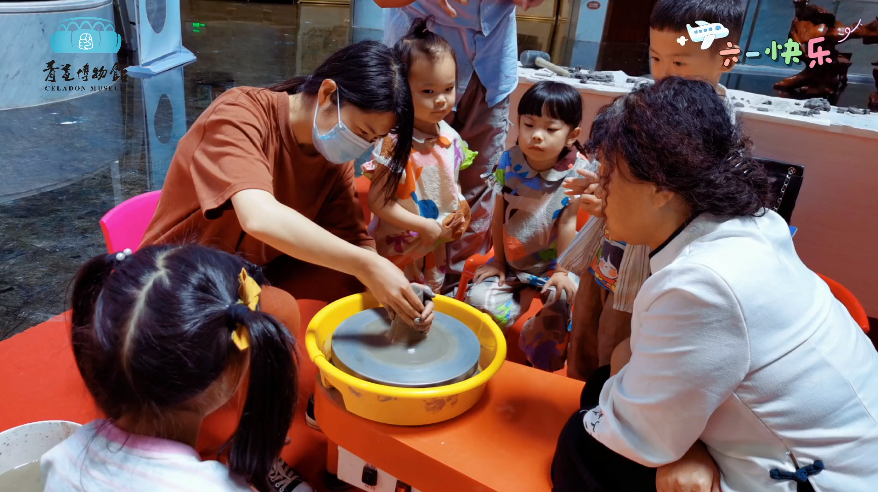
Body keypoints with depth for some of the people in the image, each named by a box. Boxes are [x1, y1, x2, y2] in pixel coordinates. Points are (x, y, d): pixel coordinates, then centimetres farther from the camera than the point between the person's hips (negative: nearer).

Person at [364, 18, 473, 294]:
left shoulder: (451, 138, -3)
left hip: (436, 253, 6)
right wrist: (426, 227, -22)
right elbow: (377, 202, -22)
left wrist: (460, 211, -5)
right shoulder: (395, 143, -24)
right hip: (397, 252, -6)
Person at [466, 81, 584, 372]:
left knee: (565, 301, -24)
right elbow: (499, 217, -3)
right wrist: (498, 260, 1)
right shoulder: (510, 163, -11)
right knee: (478, 298, -16)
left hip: (551, 264, -2)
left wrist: (562, 271, -12)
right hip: (510, 262, 2)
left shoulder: (576, 173, -17)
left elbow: (567, 223, -14)